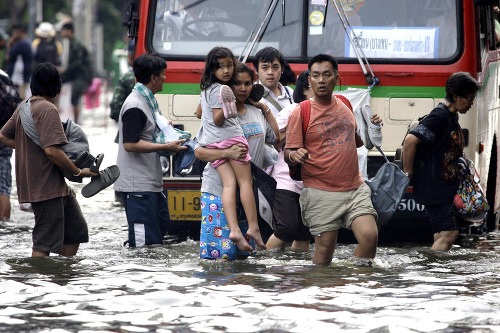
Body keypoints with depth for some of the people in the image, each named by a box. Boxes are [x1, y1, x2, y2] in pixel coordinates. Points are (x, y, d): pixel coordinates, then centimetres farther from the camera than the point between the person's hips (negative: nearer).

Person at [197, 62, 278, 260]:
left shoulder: (257, 113, 11)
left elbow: (276, 138, 25)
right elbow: (199, 152, -14)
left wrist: (265, 109, 15)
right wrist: (228, 153, -31)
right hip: (219, 189, -6)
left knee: (242, 254, 9)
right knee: (219, 253, -11)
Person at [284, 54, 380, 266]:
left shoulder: (344, 105, 12)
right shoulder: (301, 113, -5)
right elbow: (288, 153, -5)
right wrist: (295, 156, -29)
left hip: (355, 189, 4)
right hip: (322, 194, -4)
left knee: (369, 235, -11)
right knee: (324, 248, -4)